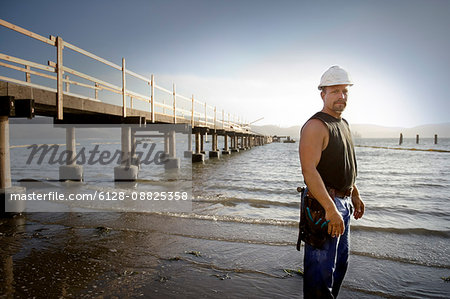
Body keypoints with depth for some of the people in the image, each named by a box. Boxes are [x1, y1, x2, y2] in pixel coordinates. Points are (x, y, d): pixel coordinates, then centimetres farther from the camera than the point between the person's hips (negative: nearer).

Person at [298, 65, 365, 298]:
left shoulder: (343, 124, 14)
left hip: (343, 202, 10)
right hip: (324, 203, -10)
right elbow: (309, 170, -26)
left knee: (340, 261, 22)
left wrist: (355, 195, 22)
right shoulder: (316, 125, -17)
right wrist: (331, 209, -28)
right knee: (322, 266, -2)